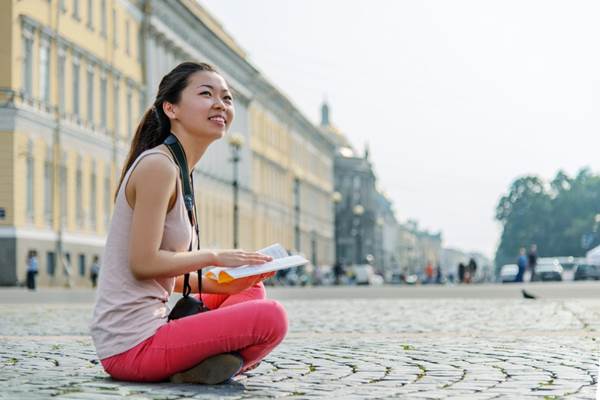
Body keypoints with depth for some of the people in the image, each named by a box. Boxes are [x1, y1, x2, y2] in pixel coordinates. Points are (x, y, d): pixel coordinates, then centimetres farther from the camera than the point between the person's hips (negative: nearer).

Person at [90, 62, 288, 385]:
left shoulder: (177, 170, 17)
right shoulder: (158, 165, -13)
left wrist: (226, 286, 9)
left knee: (252, 291, 22)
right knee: (271, 318, -19)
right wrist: (214, 257, -7)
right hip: (132, 345, -10)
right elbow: (143, 263, -19)